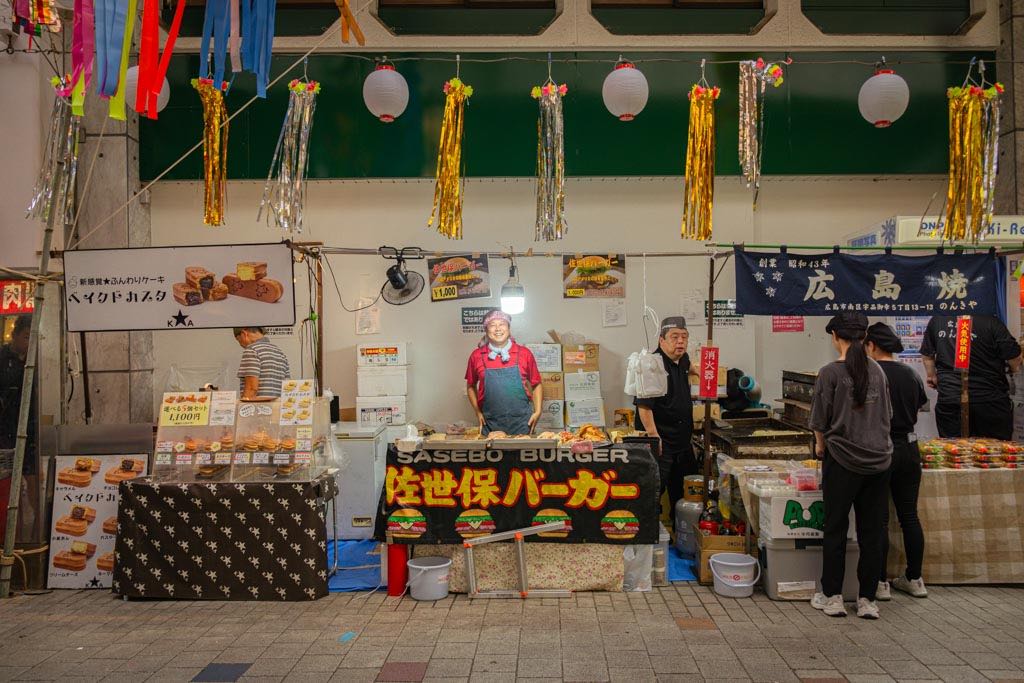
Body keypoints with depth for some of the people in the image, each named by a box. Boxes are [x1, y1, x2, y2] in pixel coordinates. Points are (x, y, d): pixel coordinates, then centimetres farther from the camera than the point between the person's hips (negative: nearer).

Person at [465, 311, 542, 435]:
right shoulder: (476, 356, 3)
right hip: (490, 424, 0)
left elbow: (536, 385, 10)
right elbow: (471, 386, 16)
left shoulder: (524, 353, 2)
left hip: (521, 423, 0)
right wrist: (477, 412, 8)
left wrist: (537, 412, 1)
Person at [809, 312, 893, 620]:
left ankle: (832, 597, 14)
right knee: (871, 531, 9)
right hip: (879, 460, 4)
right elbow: (886, 415, 14)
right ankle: (867, 600, 15)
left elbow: (820, 422, -6)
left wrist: (821, 446, 12)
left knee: (835, 529, 7)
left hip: (843, 459, -4)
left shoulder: (830, 372, -11)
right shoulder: (877, 371, 5)